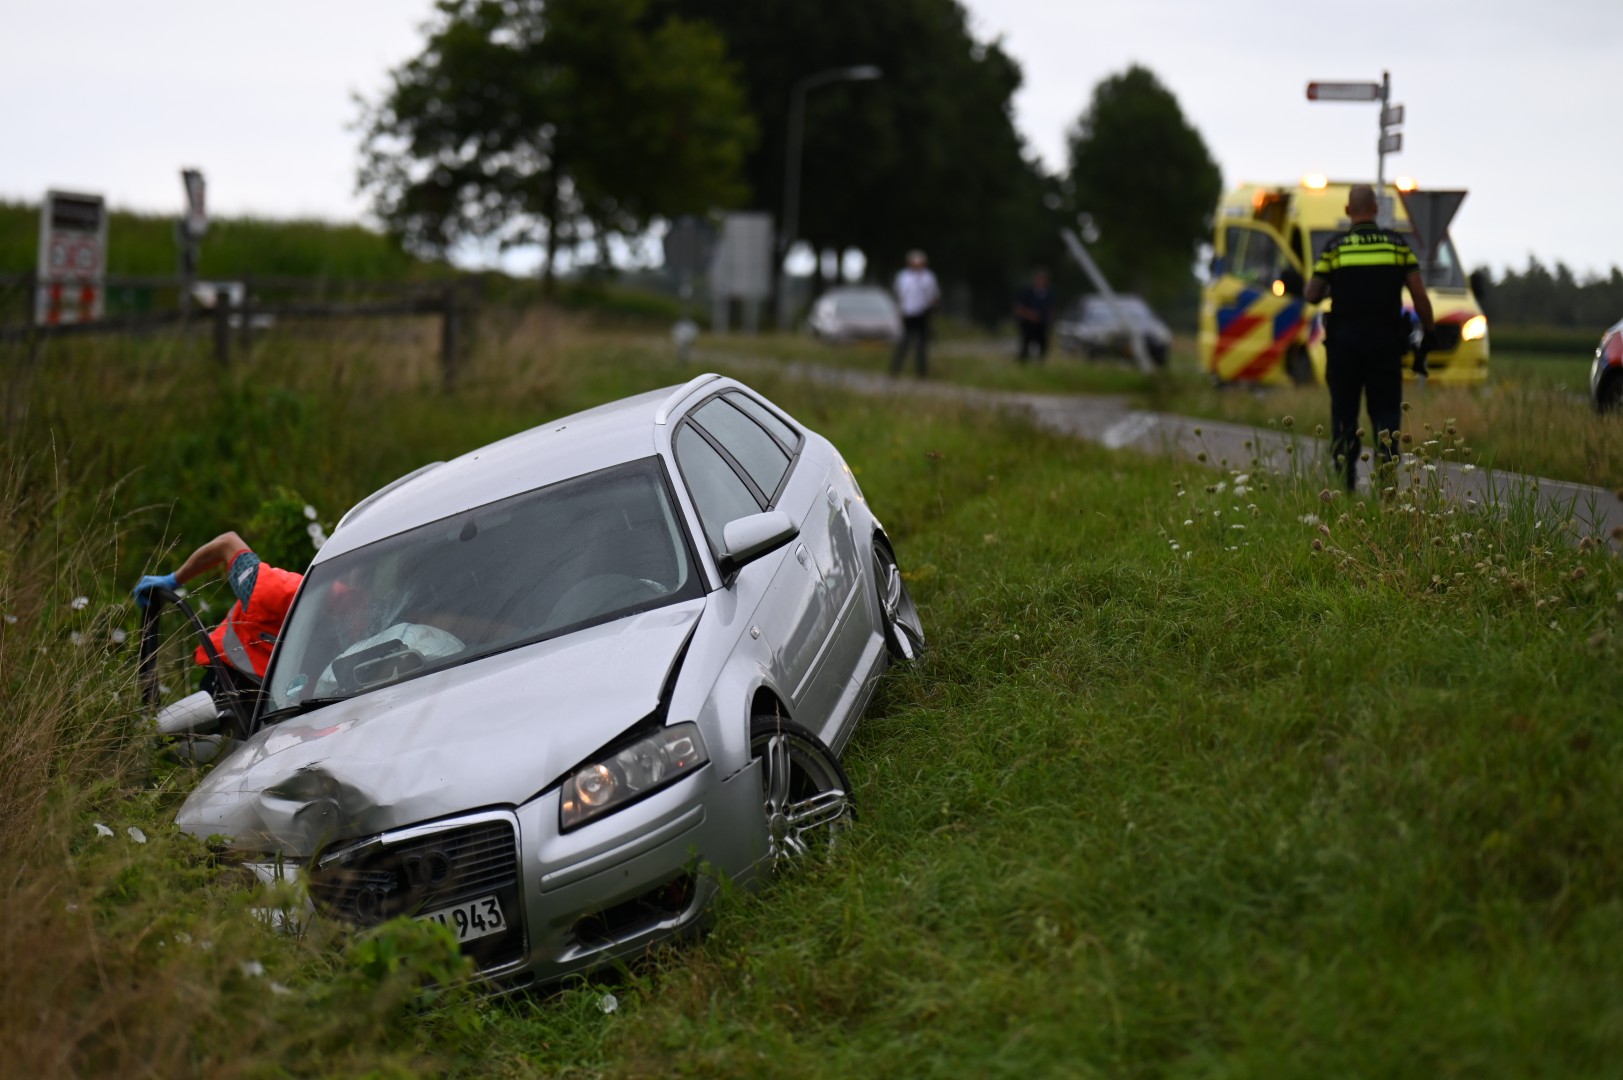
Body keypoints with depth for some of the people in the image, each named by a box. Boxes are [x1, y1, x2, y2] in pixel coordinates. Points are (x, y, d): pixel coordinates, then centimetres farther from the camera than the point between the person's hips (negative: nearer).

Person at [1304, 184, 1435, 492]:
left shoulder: (1335, 247, 0)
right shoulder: (1397, 244, 2)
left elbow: (1312, 296, 4)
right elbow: (1420, 297, 0)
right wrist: (1429, 335, 9)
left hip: (1344, 340, 0)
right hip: (1386, 340, 0)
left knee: (1344, 410, 8)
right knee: (1386, 409, 5)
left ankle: (1344, 480, 6)